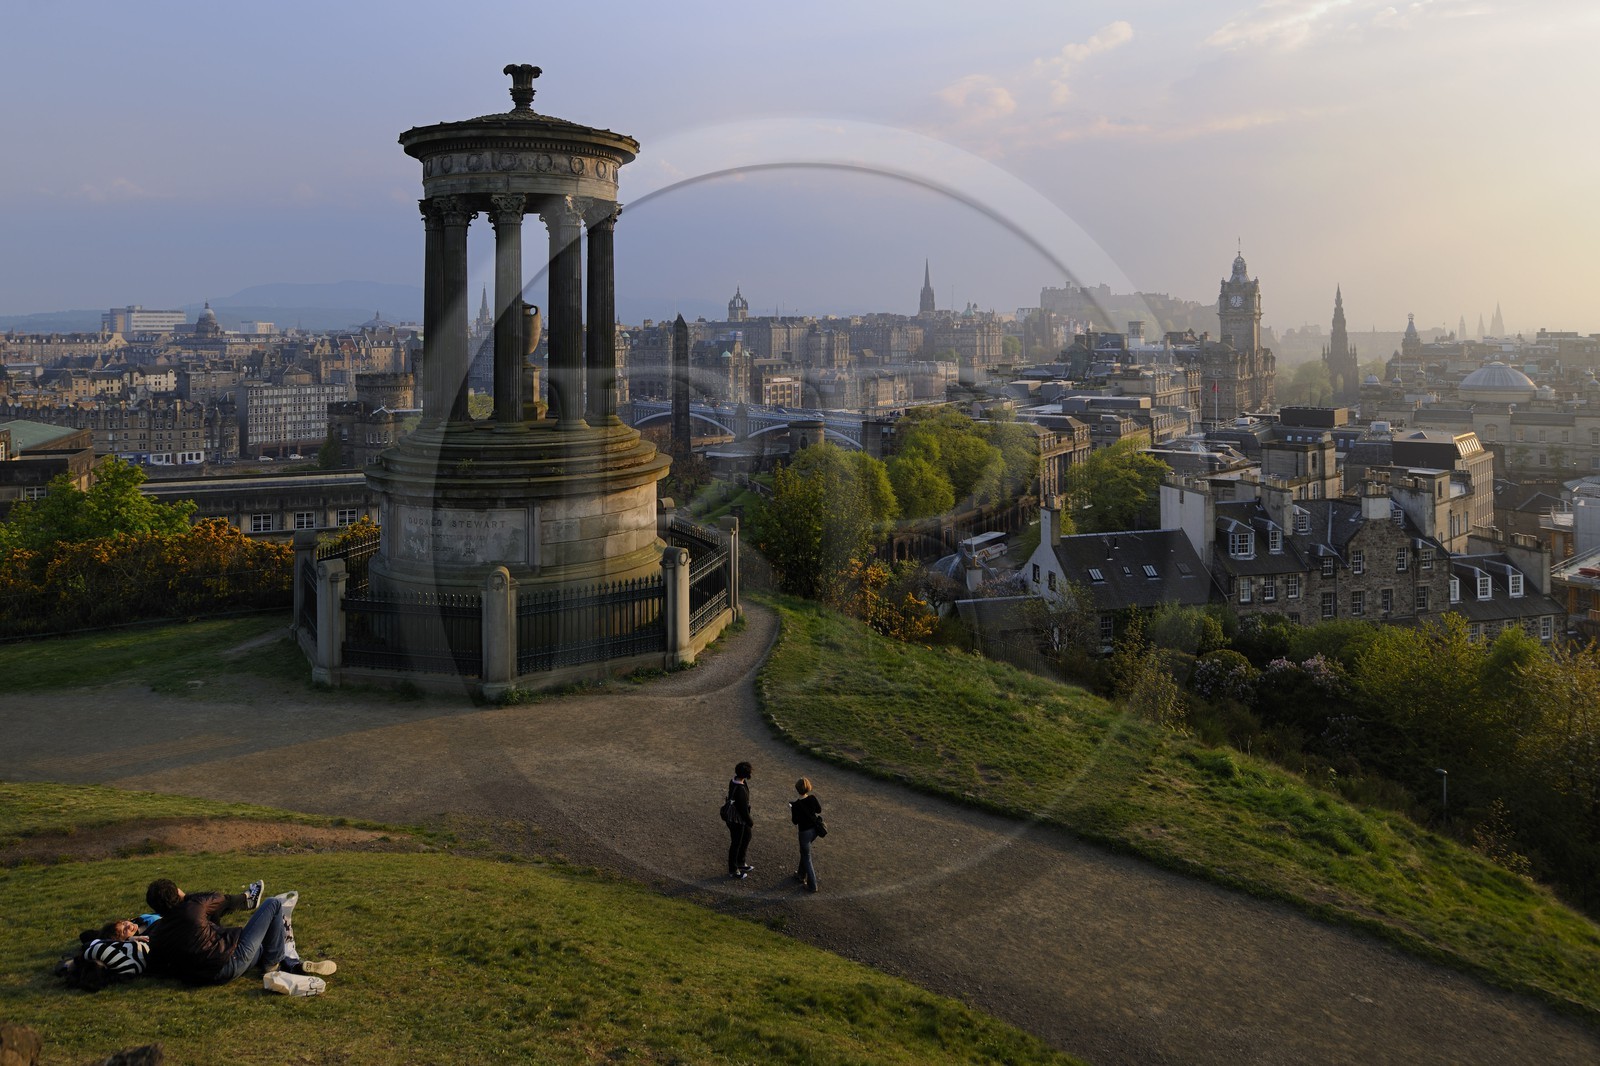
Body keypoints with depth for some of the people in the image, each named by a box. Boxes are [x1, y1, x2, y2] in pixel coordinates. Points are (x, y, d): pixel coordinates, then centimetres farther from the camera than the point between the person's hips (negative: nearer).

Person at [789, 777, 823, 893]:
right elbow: (819, 810, 5)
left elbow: (795, 821, -13)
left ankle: (812, 885, 11)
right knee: (804, 852, 27)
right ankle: (801, 875, 42)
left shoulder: (796, 805, -24)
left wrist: (790, 809, -1)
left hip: (805, 832, -6)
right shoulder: (813, 798, -11)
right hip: (815, 829, 6)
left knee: (807, 857, 7)